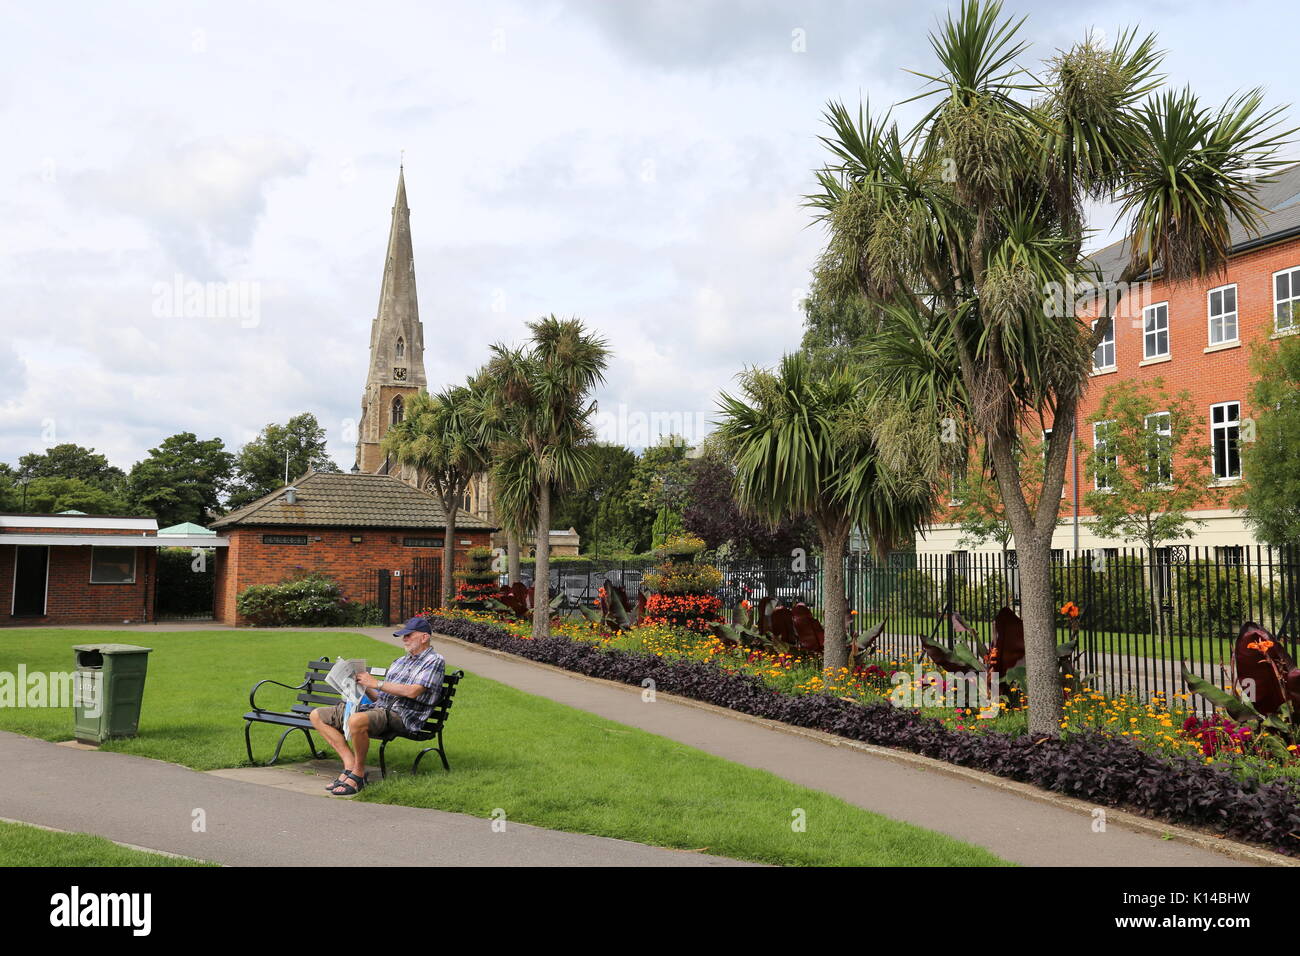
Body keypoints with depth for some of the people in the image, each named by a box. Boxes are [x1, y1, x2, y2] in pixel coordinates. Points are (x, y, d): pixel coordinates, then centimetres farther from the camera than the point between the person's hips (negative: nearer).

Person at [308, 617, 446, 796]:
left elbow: (413, 692, -15)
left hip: (401, 715, -9)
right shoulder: (399, 662, 28)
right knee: (317, 716, 3)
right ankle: (350, 764, -10)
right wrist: (364, 686, 4)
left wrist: (376, 683, -9)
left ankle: (358, 773, -17)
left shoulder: (434, 660, 0)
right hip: (377, 707, 9)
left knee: (356, 721, -39)